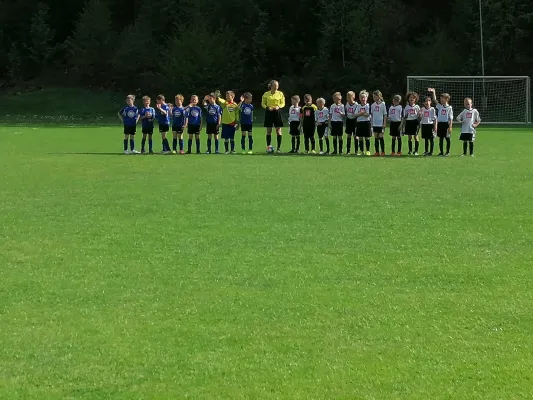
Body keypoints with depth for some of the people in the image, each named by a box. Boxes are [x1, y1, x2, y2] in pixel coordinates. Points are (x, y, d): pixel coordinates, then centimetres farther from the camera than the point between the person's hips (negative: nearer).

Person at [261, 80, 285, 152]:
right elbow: (263, 103, 5)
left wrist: (279, 106, -14)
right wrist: (267, 107, -14)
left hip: (277, 112, 0)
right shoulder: (266, 94, 1)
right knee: (269, 131, 2)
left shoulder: (280, 94, 3)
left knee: (278, 131, -2)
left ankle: (279, 148, 2)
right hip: (269, 113, 0)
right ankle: (268, 147, 8)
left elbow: (283, 103, 7)